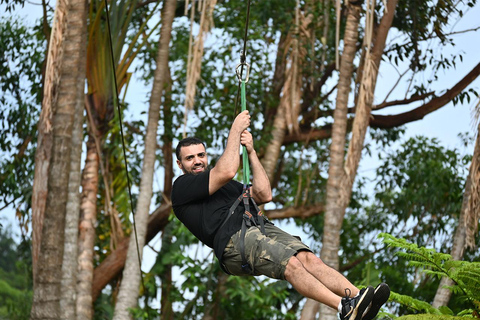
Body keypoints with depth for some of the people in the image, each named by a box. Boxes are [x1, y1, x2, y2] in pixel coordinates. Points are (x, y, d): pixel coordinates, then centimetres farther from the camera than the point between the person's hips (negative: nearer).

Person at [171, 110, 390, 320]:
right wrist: (236, 129, 5)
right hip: (234, 240, -7)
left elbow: (264, 195, 23)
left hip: (261, 227, 7)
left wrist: (251, 152, 20)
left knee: (309, 259, -20)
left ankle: (357, 297, -38)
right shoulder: (183, 187, 10)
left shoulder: (226, 187, 35)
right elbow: (227, 171, -5)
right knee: (291, 264, -30)